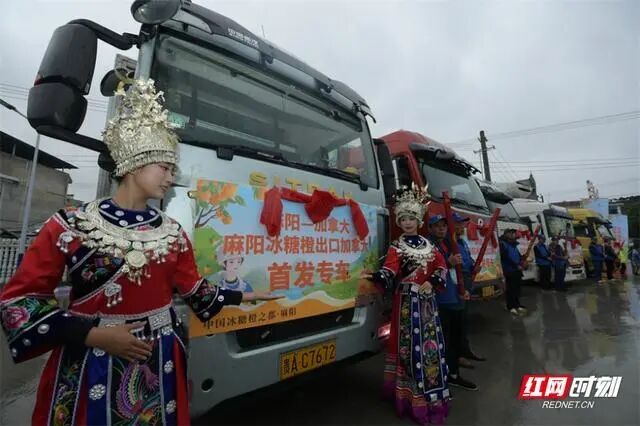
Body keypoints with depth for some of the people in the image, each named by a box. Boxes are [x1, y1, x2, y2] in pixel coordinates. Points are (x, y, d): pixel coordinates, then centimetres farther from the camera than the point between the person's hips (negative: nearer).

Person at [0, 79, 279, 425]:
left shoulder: (172, 232, 1)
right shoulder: (70, 226, -9)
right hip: (86, 369, -3)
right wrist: (93, 335, -16)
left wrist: (242, 297, 11)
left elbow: (194, 291, 7)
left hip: (157, 364, 3)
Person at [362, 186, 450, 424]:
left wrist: (432, 283, -5)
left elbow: (441, 266, 12)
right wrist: (375, 277, -38)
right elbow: (389, 272, -18)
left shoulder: (428, 244, 9)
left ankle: (432, 391, 30)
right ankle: (415, 396, 13)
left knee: (431, 342, 12)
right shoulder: (396, 247, -5)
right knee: (410, 344, 0)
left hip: (427, 299, 5)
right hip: (407, 300, -4)